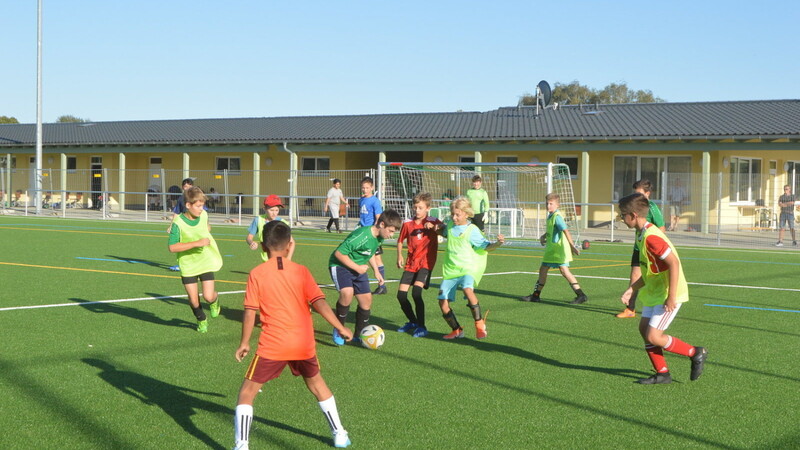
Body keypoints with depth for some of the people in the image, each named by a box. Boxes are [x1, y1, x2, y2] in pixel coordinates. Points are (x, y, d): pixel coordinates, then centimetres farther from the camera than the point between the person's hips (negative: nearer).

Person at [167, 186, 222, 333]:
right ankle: (201, 320, 35)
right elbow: (172, 247, -28)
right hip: (188, 265, -2)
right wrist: (197, 243, -31)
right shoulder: (178, 223, -22)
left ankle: (215, 300, 28)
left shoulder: (203, 215, -8)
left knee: (208, 296, -10)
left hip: (206, 262, 2)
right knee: (193, 299, 4)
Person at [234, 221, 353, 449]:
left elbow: (250, 312, -7)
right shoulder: (301, 271, -1)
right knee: (316, 383, 27)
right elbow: (319, 303, -6)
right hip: (304, 344, 3)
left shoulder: (257, 274, -6)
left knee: (247, 393, 8)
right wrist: (340, 327, 2)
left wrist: (244, 343, 3)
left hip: (272, 346, -3)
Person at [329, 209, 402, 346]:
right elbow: (339, 253, -28)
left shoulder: (379, 237, -3)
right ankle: (338, 330, -12)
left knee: (366, 300, 3)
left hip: (358, 268, 8)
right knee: (347, 293, -31)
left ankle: (359, 336, 21)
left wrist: (376, 271, 11)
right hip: (340, 265, -8)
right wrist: (357, 267, -22)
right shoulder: (362, 235, -30)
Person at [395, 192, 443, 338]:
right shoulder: (407, 223, 5)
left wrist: (434, 227, -31)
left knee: (416, 292, -22)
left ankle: (421, 327, -8)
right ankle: (413, 322, 25)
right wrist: (399, 256, 7)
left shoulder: (433, 223, -5)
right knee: (401, 295, 0)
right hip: (411, 263, 5)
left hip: (425, 263, -5)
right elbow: (400, 240, 18)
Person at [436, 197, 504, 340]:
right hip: (450, 269, 6)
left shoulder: (472, 230, -9)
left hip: (467, 268, -6)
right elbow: (444, 232, 31)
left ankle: (480, 324, -24)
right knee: (443, 301, -1)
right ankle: (457, 330, 17)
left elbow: (485, 246, -5)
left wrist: (497, 243, -24)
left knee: (467, 289, -35)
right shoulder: (450, 225, 8)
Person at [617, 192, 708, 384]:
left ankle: (695, 353, 7)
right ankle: (662, 373, 16)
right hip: (654, 292, 10)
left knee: (653, 337, -10)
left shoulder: (651, 237, -23)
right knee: (644, 329, 8)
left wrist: (671, 296, -27)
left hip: (668, 295, -10)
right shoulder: (643, 234, 10)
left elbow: (674, 263, -28)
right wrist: (632, 289, 11)